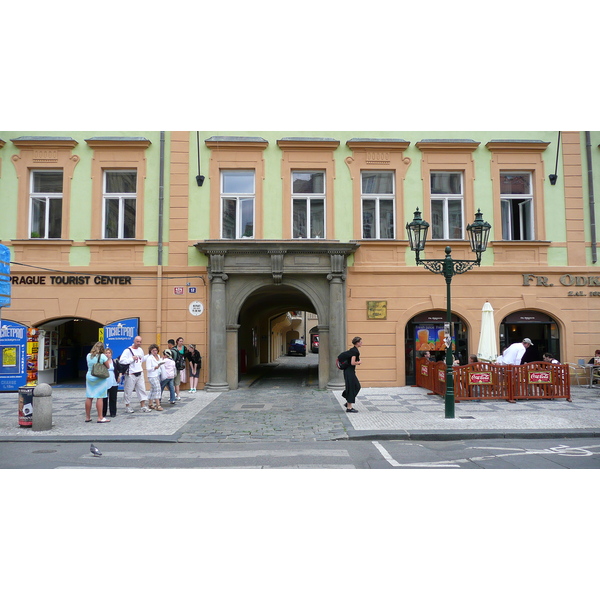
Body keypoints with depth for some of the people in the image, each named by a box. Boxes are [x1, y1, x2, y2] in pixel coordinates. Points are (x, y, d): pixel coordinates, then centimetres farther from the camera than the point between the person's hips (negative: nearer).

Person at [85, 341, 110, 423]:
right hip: (100, 379, -5)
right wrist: (106, 359, 11)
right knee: (100, 397, -4)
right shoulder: (102, 356, -10)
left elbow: (89, 366, 14)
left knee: (89, 397, 9)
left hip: (89, 377, 5)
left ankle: (87, 417, 17)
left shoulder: (88, 356, 4)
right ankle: (100, 418, -3)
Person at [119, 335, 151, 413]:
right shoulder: (128, 350, -11)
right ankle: (127, 406, 15)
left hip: (140, 374, 6)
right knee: (128, 391, 2)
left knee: (142, 389, 4)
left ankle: (143, 406, 8)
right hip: (131, 374, -6)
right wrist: (132, 359, -17)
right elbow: (121, 361, -21)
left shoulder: (140, 350, 12)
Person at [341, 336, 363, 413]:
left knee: (357, 386, 15)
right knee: (351, 387, -5)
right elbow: (352, 363, -25)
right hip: (349, 371, -10)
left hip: (350, 371, 10)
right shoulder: (355, 351, -17)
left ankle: (348, 403, 21)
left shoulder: (353, 350, 12)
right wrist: (359, 362, -6)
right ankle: (349, 407, 1)